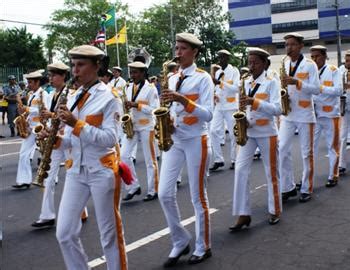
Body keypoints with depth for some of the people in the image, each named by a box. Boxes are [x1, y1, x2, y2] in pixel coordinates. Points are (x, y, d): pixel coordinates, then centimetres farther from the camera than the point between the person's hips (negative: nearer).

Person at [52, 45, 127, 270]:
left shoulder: (107, 97, -9)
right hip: (76, 170, 6)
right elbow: (73, 139, 14)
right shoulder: (74, 97, 9)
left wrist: (77, 124, -24)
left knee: (109, 232, 6)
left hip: (102, 171, -6)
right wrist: (56, 140, -6)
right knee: (65, 233, 5)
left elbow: (110, 139, -18)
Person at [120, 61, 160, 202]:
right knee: (123, 155, -4)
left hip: (146, 127, -6)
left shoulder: (150, 88, -8)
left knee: (150, 160, 2)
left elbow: (155, 109, -14)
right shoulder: (129, 88, 10)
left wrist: (136, 105, -20)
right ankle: (134, 187, 9)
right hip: (131, 126, 6)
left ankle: (153, 191, 13)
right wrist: (126, 107, -4)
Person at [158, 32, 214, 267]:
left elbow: (208, 115, -16)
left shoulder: (203, 78, -7)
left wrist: (183, 99, -27)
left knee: (198, 196, 3)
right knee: (165, 194, -1)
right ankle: (180, 242, 16)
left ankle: (203, 247, 19)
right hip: (174, 140, 6)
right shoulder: (173, 79, 12)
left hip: (195, 141, -6)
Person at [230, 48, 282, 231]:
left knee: (271, 173, 7)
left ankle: (275, 211, 23)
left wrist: (254, 102, -27)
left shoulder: (271, 83, -7)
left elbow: (277, 109, -17)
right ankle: (243, 214, -1)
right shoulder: (245, 83, 9)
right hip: (247, 131, 4)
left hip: (266, 133, -4)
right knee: (240, 170, -5)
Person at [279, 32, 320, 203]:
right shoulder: (284, 65, 10)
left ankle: (306, 189, 14)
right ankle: (288, 187, 9)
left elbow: (316, 89, -11)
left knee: (306, 153, 3)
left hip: (305, 115, -4)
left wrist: (297, 82, -23)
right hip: (287, 115, 4)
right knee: (282, 150, -3)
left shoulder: (310, 65, -5)